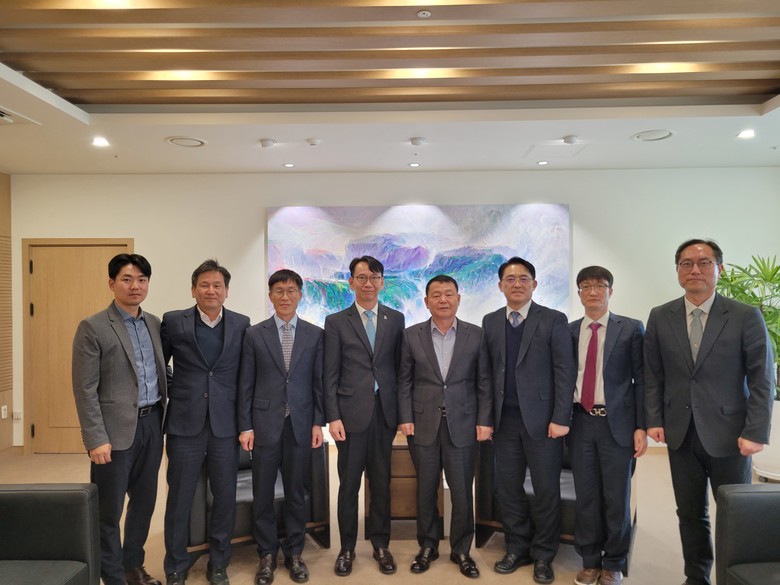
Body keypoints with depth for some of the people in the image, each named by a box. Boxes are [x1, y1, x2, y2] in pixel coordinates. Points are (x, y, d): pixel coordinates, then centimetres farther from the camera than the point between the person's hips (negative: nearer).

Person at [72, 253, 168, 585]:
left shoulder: (154, 323, 8)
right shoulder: (92, 328, -9)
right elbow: (85, 390, -11)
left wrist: (162, 419, 11)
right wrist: (97, 439, -15)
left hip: (151, 424, 6)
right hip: (116, 430, -5)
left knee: (144, 501, 17)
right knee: (109, 511, 7)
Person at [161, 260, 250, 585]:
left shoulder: (241, 324, 2)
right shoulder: (173, 322, -1)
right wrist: (171, 395, 3)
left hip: (225, 425, 1)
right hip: (185, 424, -1)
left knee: (225, 498, 9)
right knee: (179, 499, 9)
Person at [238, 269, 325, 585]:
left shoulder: (315, 334, 2)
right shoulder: (254, 334, 1)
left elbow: (319, 382, 3)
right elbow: (246, 384, 1)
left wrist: (318, 423, -1)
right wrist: (245, 426, -3)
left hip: (301, 424, 0)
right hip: (265, 423, 0)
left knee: (296, 492, 10)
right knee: (263, 494, 9)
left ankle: (294, 553, 27)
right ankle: (267, 555, 26)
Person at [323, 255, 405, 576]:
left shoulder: (395, 319, 7)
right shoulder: (336, 321, 1)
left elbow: (400, 367, 7)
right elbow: (330, 375, -1)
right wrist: (333, 417, -7)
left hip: (385, 412, 2)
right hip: (351, 413, -1)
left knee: (381, 481, 11)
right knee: (349, 483, 8)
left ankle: (380, 544, 27)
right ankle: (347, 547, 24)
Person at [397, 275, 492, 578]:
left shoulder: (476, 335, 1)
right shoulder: (412, 335, 2)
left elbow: (484, 383, 1)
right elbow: (404, 381, 3)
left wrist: (485, 421, -4)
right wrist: (405, 419, -3)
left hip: (462, 424, 0)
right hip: (423, 424, 1)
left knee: (462, 491, 6)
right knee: (426, 489, 10)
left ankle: (461, 550, 25)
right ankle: (428, 546, 28)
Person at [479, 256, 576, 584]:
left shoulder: (554, 321, -3)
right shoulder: (490, 322, 8)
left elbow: (565, 372, -7)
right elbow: (486, 372, 7)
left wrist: (560, 418, -12)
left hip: (542, 420, -3)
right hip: (504, 421, 3)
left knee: (547, 490, 7)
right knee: (507, 488, 10)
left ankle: (543, 556, 25)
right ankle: (517, 549, 28)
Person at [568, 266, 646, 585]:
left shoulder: (631, 329, 0)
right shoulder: (568, 331, 6)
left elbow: (641, 380, -2)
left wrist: (641, 427, -6)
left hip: (617, 423, -2)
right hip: (580, 422, 2)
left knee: (616, 497, 8)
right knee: (586, 496, 9)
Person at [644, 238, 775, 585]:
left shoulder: (746, 317, -5)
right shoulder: (660, 317, 3)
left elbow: (763, 380, -5)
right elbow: (652, 375, 6)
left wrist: (755, 432, -11)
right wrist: (654, 420, 0)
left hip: (728, 434, -2)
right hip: (680, 434, 2)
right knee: (691, 514, 13)